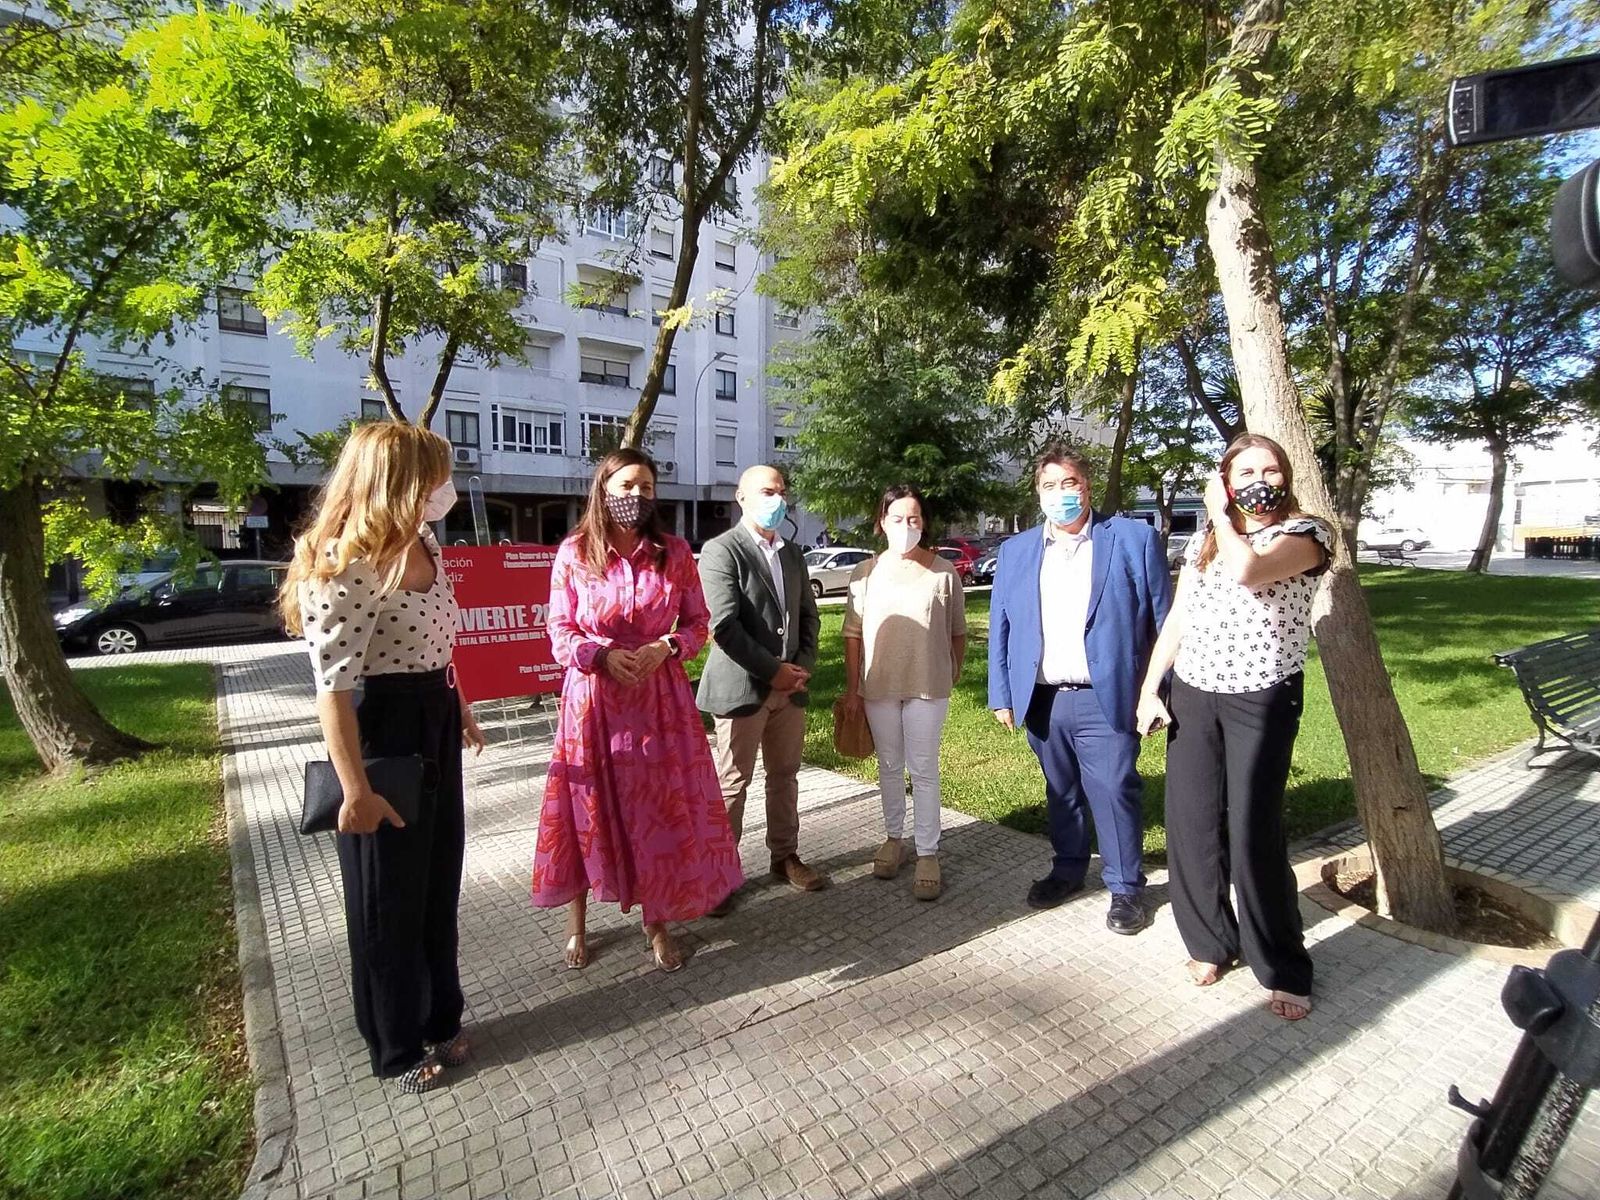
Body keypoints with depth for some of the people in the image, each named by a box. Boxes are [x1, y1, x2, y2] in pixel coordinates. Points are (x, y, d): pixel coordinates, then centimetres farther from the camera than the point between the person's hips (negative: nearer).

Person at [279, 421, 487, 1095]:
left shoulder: (422, 544, 5)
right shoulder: (345, 567, -22)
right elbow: (333, 689, -24)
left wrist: (460, 709, 24)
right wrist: (356, 792, -23)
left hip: (435, 722, 9)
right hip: (382, 730, -8)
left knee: (440, 881, 21)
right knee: (388, 897, 11)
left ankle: (439, 1019, 43)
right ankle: (398, 1048, 35)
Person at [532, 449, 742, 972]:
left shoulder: (674, 552, 0)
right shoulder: (574, 553, -3)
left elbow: (698, 622, 4)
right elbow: (561, 633, -1)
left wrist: (665, 648, -14)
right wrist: (603, 655, -18)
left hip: (659, 697, 1)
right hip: (593, 698, 0)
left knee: (661, 808, 7)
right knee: (587, 810, 10)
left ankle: (657, 922, 29)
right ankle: (577, 925, 32)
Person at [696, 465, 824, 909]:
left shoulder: (793, 554, 13)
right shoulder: (721, 550, -9)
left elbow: (808, 614, 16)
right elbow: (724, 625, -18)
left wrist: (803, 665, 0)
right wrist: (773, 670, -15)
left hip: (791, 686, 7)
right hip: (742, 687, -6)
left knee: (785, 776, 17)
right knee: (732, 784, 4)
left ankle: (785, 856, 32)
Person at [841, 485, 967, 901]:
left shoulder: (944, 572, -4)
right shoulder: (866, 572, -2)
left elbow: (957, 632, 5)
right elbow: (853, 634, 0)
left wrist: (954, 674, 9)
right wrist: (852, 688, -1)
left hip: (928, 685, -1)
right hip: (879, 686, 2)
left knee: (924, 770, 5)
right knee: (890, 766, 15)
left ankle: (927, 854, 17)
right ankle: (894, 837, 32)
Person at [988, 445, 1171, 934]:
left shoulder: (1134, 539, -1)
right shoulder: (1015, 551, 8)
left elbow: (1162, 620, -2)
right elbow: (1000, 628, 9)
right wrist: (1001, 695, 5)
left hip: (1106, 700, -3)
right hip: (1042, 701, 3)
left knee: (1115, 793, 4)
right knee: (1060, 793, 17)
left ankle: (1125, 886, 25)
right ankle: (1068, 869, 37)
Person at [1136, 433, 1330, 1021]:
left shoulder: (1305, 533, -3)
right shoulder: (1203, 542, 12)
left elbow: (1247, 571, -25)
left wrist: (1221, 515, -8)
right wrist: (1149, 689, 5)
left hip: (1263, 700, -4)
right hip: (1192, 696, 4)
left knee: (1254, 834, -3)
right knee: (1191, 827, 5)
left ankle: (1284, 971, 17)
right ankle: (1209, 943, 25)